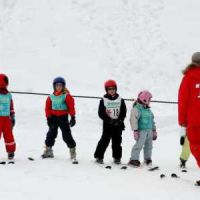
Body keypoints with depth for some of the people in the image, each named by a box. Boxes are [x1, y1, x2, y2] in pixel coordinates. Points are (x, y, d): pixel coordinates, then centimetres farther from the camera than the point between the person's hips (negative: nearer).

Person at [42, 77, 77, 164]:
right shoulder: (51, 97, 3)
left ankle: (73, 152, -2)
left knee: (67, 135, -7)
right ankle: (48, 150, 28)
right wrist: (48, 117, 2)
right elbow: (48, 107, 8)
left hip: (63, 117, -4)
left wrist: (73, 117, -12)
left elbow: (71, 107, -9)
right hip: (53, 117, 4)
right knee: (51, 134, 13)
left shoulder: (66, 96, -8)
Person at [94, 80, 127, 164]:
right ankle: (99, 156, 2)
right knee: (105, 140, -6)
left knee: (117, 141, 8)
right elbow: (101, 113, -7)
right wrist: (110, 120, -16)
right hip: (107, 124, -2)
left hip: (118, 125, 2)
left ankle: (117, 157, 17)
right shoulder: (103, 100, -2)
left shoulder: (120, 100, 4)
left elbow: (123, 112, 1)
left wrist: (119, 120, -15)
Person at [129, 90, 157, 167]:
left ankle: (147, 158, 24)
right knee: (139, 144, -13)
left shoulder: (148, 110, 17)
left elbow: (152, 120, 25)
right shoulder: (136, 109, -10)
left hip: (149, 130, 8)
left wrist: (154, 130, 25)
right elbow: (133, 120, -16)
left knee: (149, 145, 12)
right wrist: (135, 130, -20)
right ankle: (134, 159, -11)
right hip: (141, 130, -8)